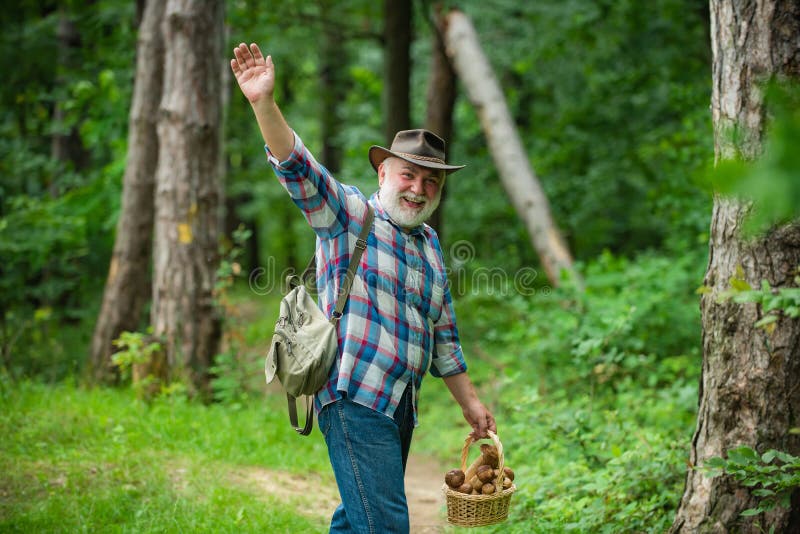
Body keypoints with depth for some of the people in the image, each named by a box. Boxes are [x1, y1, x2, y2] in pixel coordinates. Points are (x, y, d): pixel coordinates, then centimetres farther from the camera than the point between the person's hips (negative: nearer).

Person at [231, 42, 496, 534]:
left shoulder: (430, 244, 18)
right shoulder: (349, 214, -2)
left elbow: (443, 335, 24)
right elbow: (298, 170, -19)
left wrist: (470, 403, 24)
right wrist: (265, 103, -34)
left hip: (399, 406, 8)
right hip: (356, 400, -7)